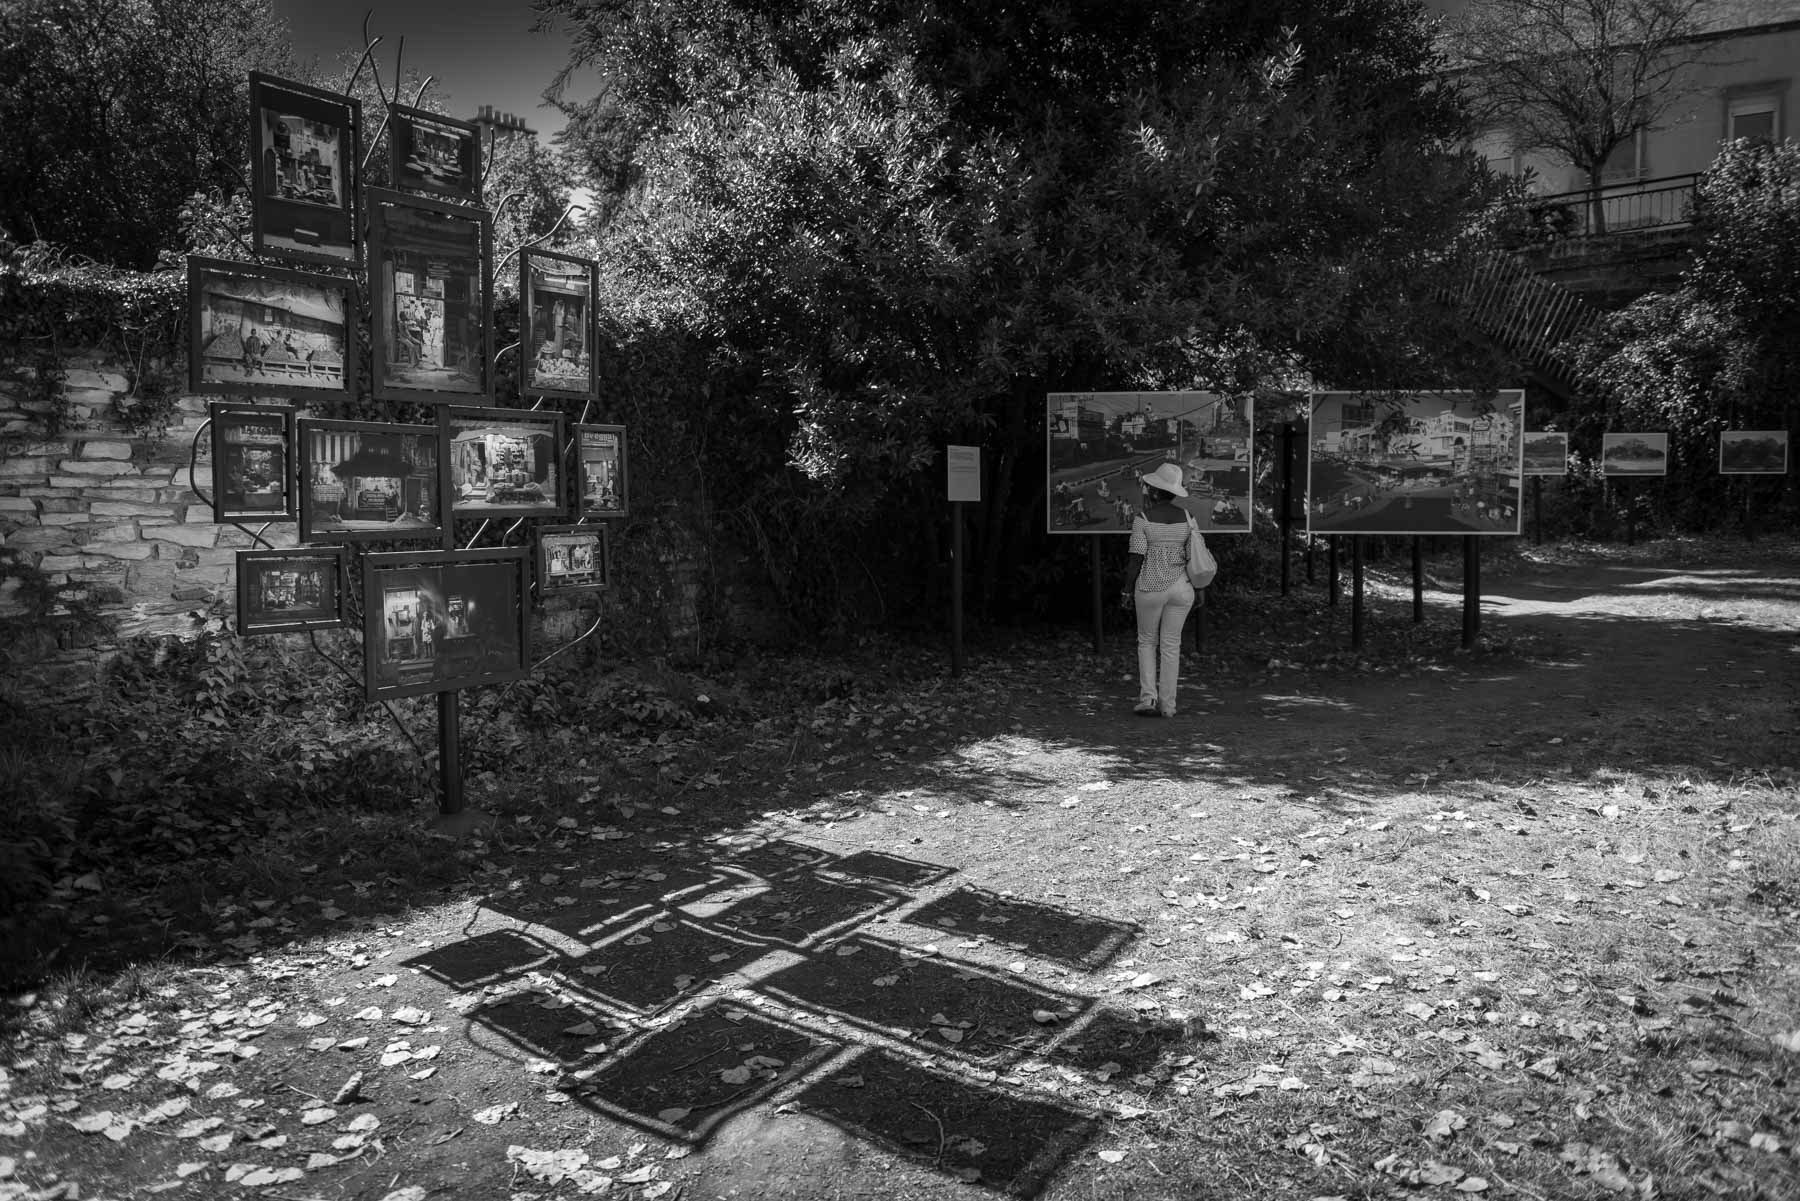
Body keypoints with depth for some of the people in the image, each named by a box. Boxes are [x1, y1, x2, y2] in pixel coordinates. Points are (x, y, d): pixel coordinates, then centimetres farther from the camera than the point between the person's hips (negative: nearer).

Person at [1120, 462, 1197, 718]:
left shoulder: (1143, 519, -11)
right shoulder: (1185, 516, 2)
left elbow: (1136, 558, -12)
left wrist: (1128, 589, -2)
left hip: (1151, 587, -3)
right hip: (1181, 587, 3)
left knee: (1147, 640, 14)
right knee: (1171, 644, 9)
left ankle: (1148, 698, 3)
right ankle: (1167, 704, 10)